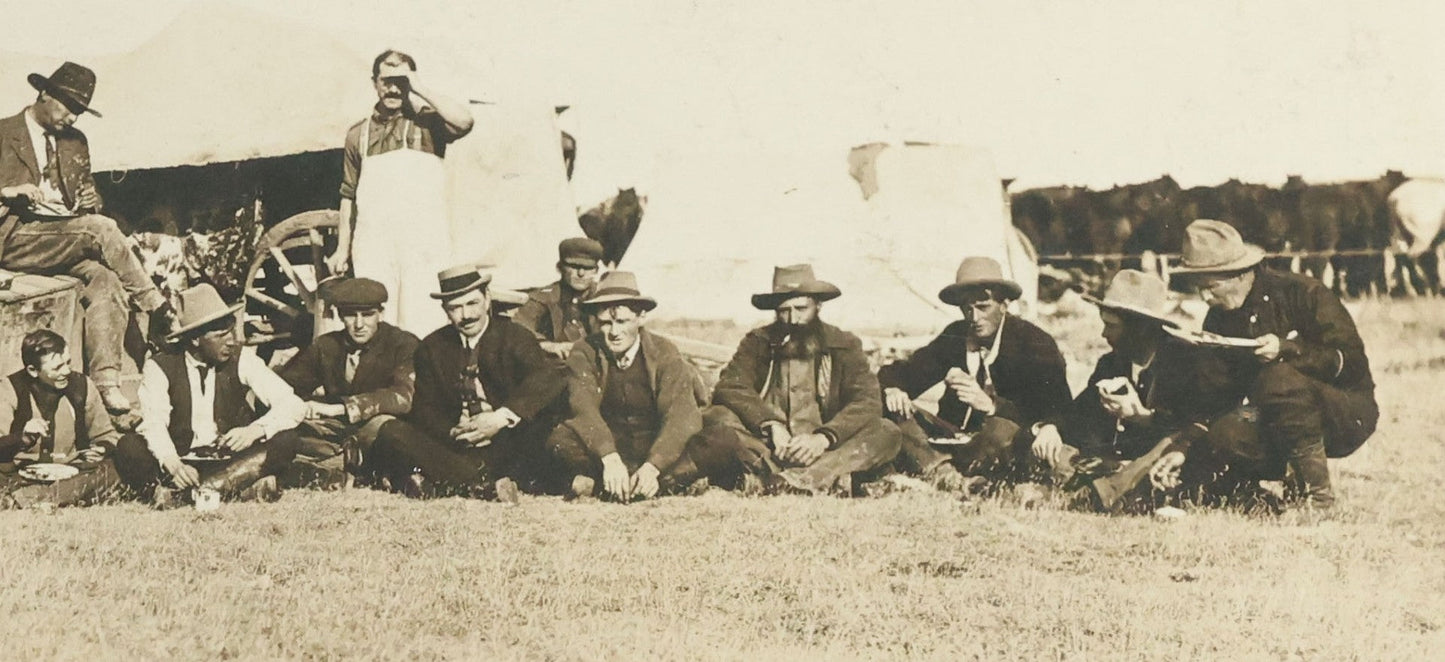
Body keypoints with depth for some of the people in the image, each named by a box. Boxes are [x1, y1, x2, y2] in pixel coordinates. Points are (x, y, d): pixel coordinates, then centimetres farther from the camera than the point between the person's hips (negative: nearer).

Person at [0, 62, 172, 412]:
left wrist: (92, 200, 3)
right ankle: (157, 306, -17)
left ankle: (106, 381, -35)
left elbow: (87, 195, 28)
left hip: (70, 243, 5)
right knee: (100, 228, -29)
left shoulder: (75, 142, 23)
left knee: (105, 281, -28)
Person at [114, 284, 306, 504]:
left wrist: (256, 430, -27)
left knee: (285, 441, -25)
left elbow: (294, 406, -7)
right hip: (180, 463, -1)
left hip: (232, 459, 1)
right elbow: (154, 422, -16)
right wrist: (171, 462, -37)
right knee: (127, 448, -27)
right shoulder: (160, 367, -3)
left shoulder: (242, 361, 0)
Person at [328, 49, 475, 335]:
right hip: (373, 247, 3)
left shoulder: (427, 122, 6)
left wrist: (421, 89, -7)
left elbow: (463, 121, -16)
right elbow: (349, 196, 21)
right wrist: (343, 249, 17)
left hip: (422, 245, -3)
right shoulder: (359, 134, 17)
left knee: (422, 326, -9)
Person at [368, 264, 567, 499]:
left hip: (510, 442, -3)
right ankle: (484, 484, -35)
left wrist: (502, 418, -30)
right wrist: (453, 433, -18)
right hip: (457, 448, 3)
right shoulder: (432, 348, 11)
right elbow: (424, 408, 6)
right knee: (392, 433, -20)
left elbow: (554, 375, -20)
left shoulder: (513, 336, 0)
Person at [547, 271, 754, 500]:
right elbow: (583, 407, -21)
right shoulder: (585, 354, -4)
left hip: (658, 453, 1)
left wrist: (652, 467, -36)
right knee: (560, 438, -31)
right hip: (603, 452, 0)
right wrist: (610, 460, -40)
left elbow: (682, 415, -19)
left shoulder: (664, 353, -6)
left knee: (723, 441, -27)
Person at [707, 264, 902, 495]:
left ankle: (810, 477, -45)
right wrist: (772, 427, -25)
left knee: (888, 433, -23)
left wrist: (823, 438, -25)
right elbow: (730, 387, -8)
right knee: (716, 416, -25)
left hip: (823, 452, 0)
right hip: (767, 450, 0)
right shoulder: (757, 342, 9)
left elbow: (867, 402, -7)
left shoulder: (845, 345, 8)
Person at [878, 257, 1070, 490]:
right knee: (893, 412, -16)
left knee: (1003, 430, -39)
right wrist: (892, 390, -17)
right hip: (955, 440, 5)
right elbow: (903, 373, 9)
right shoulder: (955, 335, 7)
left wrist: (990, 405, -32)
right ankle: (944, 475, -38)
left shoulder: (1036, 343, -7)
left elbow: (1055, 412, -18)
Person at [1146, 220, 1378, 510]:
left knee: (1277, 378, -34)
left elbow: (1354, 364, -18)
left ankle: (1315, 487, -22)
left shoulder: (1303, 294, -14)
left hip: (1349, 416, -5)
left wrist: (1286, 350, -30)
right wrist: (1183, 450, -13)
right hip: (1277, 428, 5)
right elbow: (1215, 399, 1)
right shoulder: (1219, 320, 4)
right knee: (1223, 438, -26)